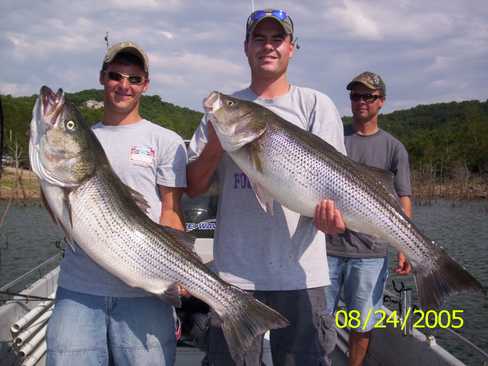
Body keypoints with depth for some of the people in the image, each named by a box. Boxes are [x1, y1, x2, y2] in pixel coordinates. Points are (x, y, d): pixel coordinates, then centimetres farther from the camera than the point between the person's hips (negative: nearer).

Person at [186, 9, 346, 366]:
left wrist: (329, 208, -23)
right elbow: (194, 187, 9)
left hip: (300, 271, -1)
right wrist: (215, 145, -10)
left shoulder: (315, 105, 6)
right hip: (234, 270, 2)